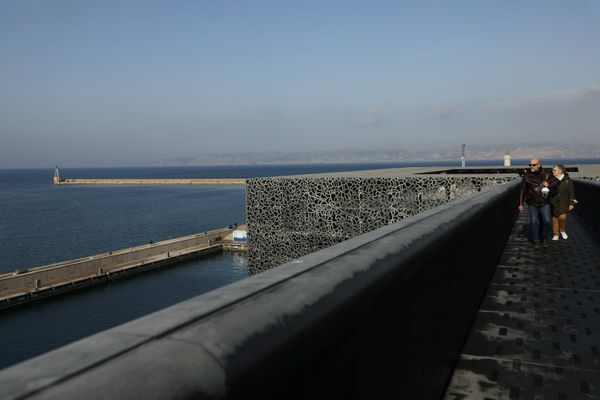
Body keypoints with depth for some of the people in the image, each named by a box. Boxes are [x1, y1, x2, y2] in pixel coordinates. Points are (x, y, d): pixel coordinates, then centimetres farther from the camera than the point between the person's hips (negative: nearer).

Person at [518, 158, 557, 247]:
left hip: (544, 202, 1)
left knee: (546, 221, 1)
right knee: (534, 222, 2)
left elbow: (555, 182, 8)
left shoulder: (546, 174, -7)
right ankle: (536, 240, 16)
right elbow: (523, 190, -1)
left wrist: (548, 184, -14)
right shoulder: (526, 175, -8)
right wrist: (521, 203, 0)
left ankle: (544, 239, 23)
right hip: (532, 203, 0)